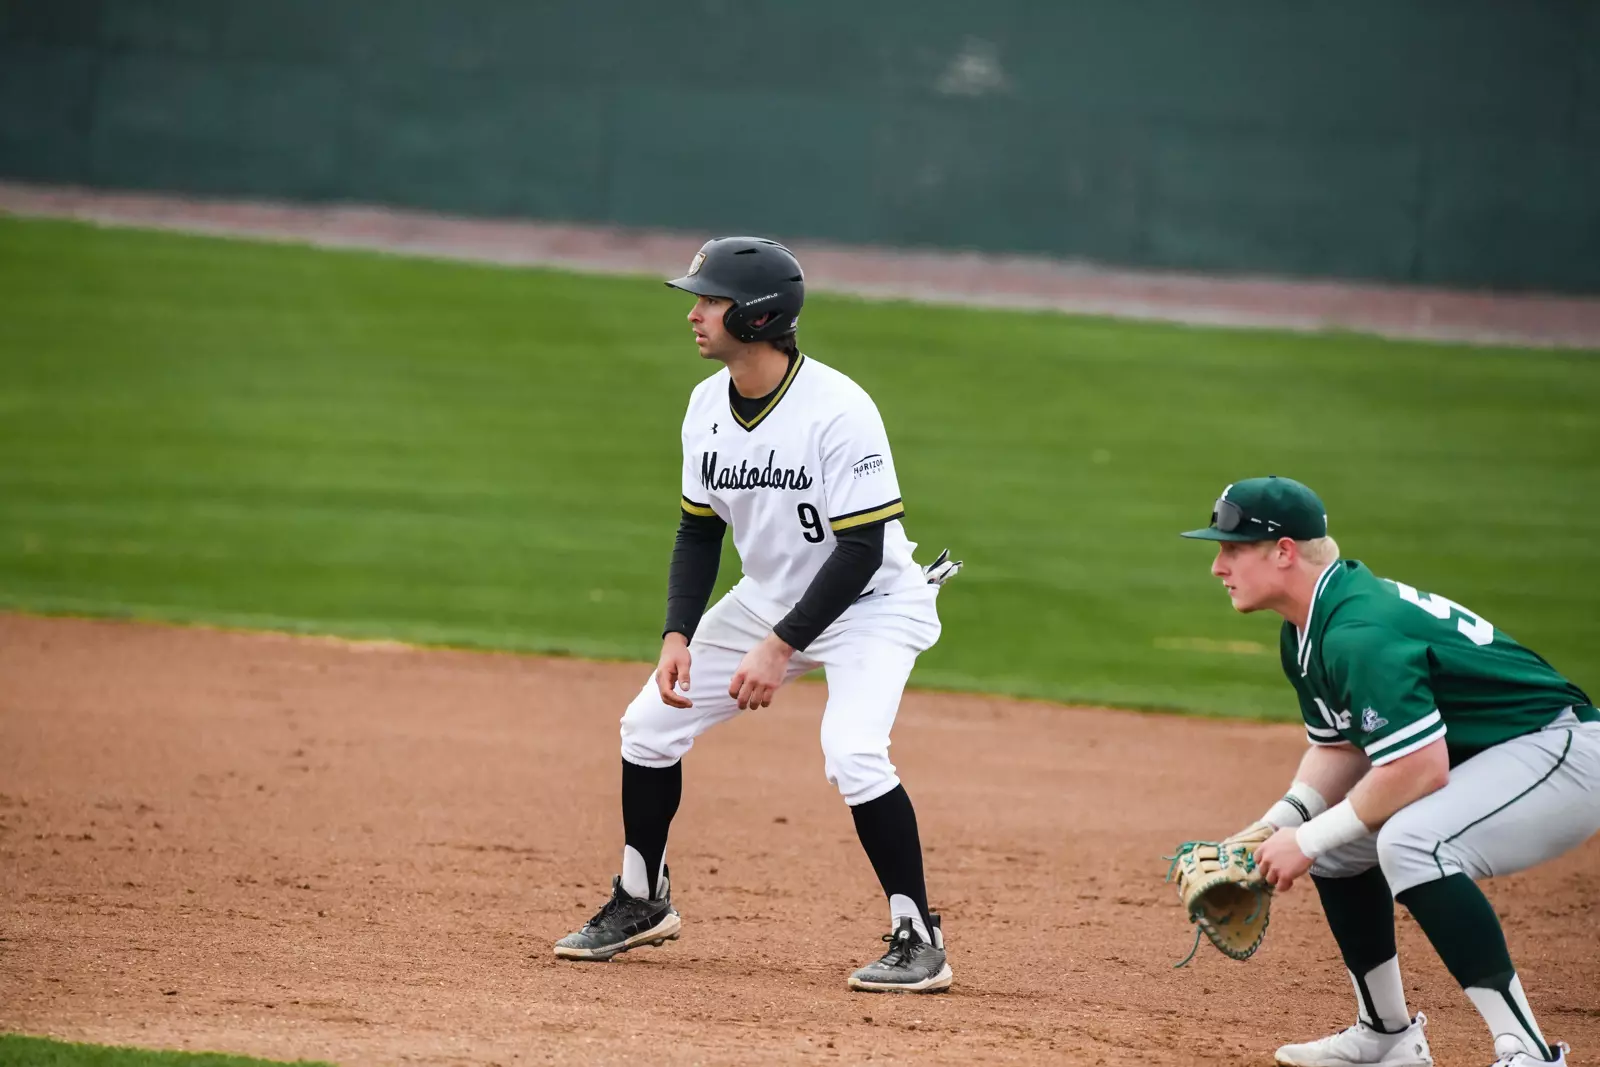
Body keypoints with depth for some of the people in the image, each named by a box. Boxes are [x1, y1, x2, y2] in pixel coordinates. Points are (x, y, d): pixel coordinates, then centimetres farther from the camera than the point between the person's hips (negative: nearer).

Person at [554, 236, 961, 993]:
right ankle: (641, 902, 24)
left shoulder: (839, 412, -28)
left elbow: (861, 550, -27)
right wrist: (677, 635, -8)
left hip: (869, 606, -8)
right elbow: (699, 531, 5)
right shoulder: (707, 405, -6)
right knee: (650, 722, 5)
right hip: (769, 598, 8)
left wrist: (781, 647, -30)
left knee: (852, 754, -28)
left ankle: (917, 942, -14)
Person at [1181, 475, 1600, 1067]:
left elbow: (1420, 768, -31)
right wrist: (1274, 828, 1)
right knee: (1338, 842, 16)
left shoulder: (1358, 636, -27)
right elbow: (1339, 748, 17)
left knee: (1411, 840, -33)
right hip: (1485, 762, 11)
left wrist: (1310, 838, -21)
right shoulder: (1306, 632, 7)